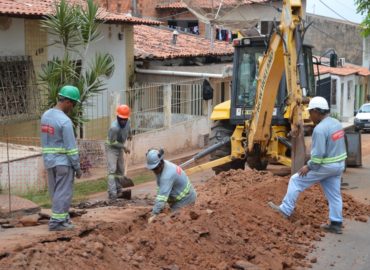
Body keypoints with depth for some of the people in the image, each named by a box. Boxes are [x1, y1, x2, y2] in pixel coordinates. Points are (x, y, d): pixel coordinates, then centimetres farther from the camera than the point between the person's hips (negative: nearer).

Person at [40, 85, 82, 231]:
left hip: (49, 160, 8)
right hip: (63, 162, -8)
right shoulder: (65, 121, -19)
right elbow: (71, 147, -17)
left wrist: (49, 156, 17)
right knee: (63, 192, -1)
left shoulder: (45, 115, 6)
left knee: (55, 192, 14)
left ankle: (62, 217, 22)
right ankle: (57, 221, 0)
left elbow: (45, 140, 11)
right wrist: (78, 167, -10)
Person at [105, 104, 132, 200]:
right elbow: (112, 142, -23)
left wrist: (130, 134, 32)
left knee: (121, 170, 10)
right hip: (111, 148, -7)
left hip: (120, 148, 7)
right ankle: (112, 193, -20)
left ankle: (118, 191, 19)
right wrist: (124, 147, -19)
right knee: (112, 170, -16)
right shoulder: (114, 127, -34)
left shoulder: (127, 121, -14)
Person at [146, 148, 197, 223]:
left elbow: (163, 195, -39)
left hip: (185, 199, -10)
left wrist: (154, 214, -43)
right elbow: (161, 188, 0)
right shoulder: (163, 166, -4)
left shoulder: (167, 175, -33)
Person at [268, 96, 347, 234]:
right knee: (334, 195, 13)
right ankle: (336, 224, 18)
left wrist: (309, 167, -12)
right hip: (338, 164, 8)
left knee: (296, 180, 4)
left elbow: (318, 154, -25)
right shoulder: (336, 123, 6)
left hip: (325, 166, -8)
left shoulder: (320, 129, -23)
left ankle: (285, 209, 10)